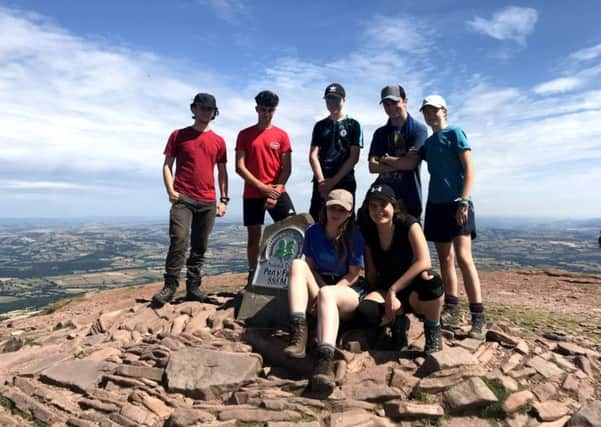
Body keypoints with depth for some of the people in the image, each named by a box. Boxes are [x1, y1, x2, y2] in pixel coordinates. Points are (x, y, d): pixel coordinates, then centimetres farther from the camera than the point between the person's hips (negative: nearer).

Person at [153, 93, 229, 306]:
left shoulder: (218, 141, 13)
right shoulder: (178, 135, 8)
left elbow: (222, 171, 15)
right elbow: (167, 164, 6)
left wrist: (224, 199, 7)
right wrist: (170, 190, -9)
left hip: (208, 202, 3)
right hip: (183, 198, -3)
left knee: (200, 246, 6)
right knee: (179, 239, -17)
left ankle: (193, 287, 14)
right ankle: (170, 286, -9)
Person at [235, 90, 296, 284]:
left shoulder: (282, 135, 6)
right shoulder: (245, 135, 5)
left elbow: (287, 168, 1)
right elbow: (240, 167, -3)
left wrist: (276, 190, -11)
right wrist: (263, 187, -11)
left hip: (277, 191, 0)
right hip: (252, 194, 0)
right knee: (254, 235, 5)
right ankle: (252, 275, 17)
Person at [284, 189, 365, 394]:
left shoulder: (355, 237, -5)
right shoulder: (313, 231, 4)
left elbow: (353, 275, -7)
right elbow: (309, 266, 4)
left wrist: (326, 291, -21)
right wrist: (321, 288, -16)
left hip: (348, 291, -4)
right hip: (319, 286, 4)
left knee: (326, 295, -38)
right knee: (297, 264, -22)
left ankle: (325, 361, -56)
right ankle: (298, 332, -37)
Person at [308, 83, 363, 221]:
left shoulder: (353, 125, 6)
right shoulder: (320, 126, 13)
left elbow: (354, 157, -2)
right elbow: (313, 155, 5)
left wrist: (333, 181, -9)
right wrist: (321, 181, -9)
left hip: (345, 182, -2)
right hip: (321, 184, 2)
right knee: (316, 221, -2)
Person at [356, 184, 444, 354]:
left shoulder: (408, 225, -14)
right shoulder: (368, 233, -4)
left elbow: (424, 262, -26)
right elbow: (371, 273, 0)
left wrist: (393, 289, -26)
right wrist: (385, 296, -14)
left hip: (413, 289, -2)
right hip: (387, 291, 2)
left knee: (431, 282, -38)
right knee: (366, 311, -31)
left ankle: (433, 333, -8)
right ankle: (397, 322, 4)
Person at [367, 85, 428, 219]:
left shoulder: (418, 128, 0)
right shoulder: (380, 133, 12)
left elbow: (411, 163, -12)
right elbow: (372, 166, 0)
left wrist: (384, 158, 0)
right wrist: (402, 163, -10)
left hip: (409, 197, -3)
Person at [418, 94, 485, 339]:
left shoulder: (455, 133, 0)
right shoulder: (427, 143, 17)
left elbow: (469, 169, -7)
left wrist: (463, 201, -17)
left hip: (456, 202, -6)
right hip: (435, 204, 6)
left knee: (463, 257, -14)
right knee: (445, 259, 7)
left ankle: (478, 317, -10)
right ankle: (451, 311, 14)